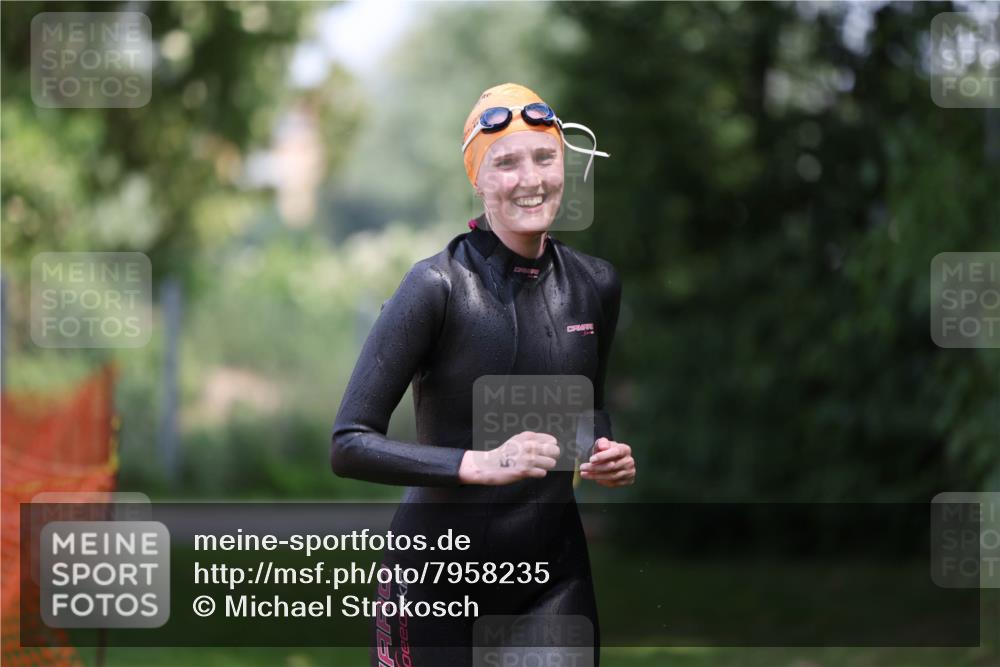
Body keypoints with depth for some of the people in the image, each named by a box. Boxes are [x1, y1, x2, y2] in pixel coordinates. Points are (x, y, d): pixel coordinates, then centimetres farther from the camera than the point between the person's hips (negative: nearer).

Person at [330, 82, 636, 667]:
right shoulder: (438, 286, -13)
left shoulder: (595, 285, 3)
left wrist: (610, 457, 0)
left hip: (554, 574, 4)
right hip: (441, 571, -4)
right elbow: (350, 445, -16)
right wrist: (481, 464, -26)